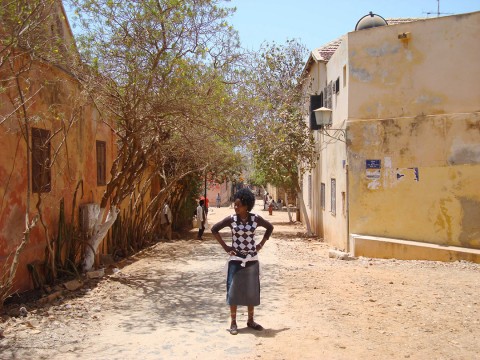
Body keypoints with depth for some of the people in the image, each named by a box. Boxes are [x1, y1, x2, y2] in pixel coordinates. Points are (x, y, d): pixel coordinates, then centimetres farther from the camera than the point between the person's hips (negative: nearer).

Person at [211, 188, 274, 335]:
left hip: (252, 259, 2)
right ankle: (233, 323, 12)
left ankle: (250, 320, 25)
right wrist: (225, 246, -3)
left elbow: (270, 227, 12)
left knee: (252, 291, 10)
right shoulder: (231, 219, -7)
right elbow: (214, 229, 2)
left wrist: (261, 244, 4)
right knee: (234, 290, 1)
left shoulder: (256, 218, -4)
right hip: (236, 259, -1)